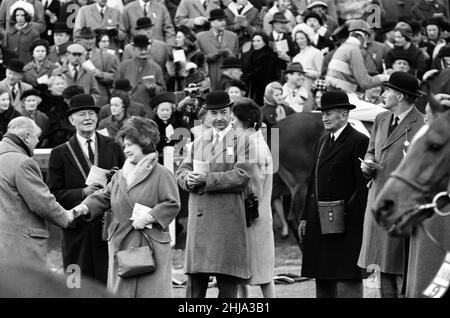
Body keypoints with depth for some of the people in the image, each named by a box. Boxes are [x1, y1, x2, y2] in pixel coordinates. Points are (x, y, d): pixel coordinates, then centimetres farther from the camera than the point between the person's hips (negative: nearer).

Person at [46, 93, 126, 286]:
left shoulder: (113, 148, 10)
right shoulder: (60, 154, 4)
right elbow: (54, 194, 0)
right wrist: (83, 193, -14)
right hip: (79, 229, -1)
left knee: (110, 282, 1)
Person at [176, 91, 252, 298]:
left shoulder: (242, 142, 2)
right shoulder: (199, 143, 20)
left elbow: (241, 177, -10)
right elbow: (181, 172, 13)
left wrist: (207, 179, -16)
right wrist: (189, 179, -11)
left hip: (227, 220, -4)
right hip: (198, 218, 4)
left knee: (227, 284, -1)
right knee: (194, 280, 3)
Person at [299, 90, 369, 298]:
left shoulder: (359, 142, -8)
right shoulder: (322, 142, 17)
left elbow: (364, 185, -13)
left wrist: (365, 223, -17)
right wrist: (305, 217, 15)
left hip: (346, 224, -8)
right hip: (320, 223, 8)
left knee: (347, 282, -7)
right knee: (323, 282, 11)